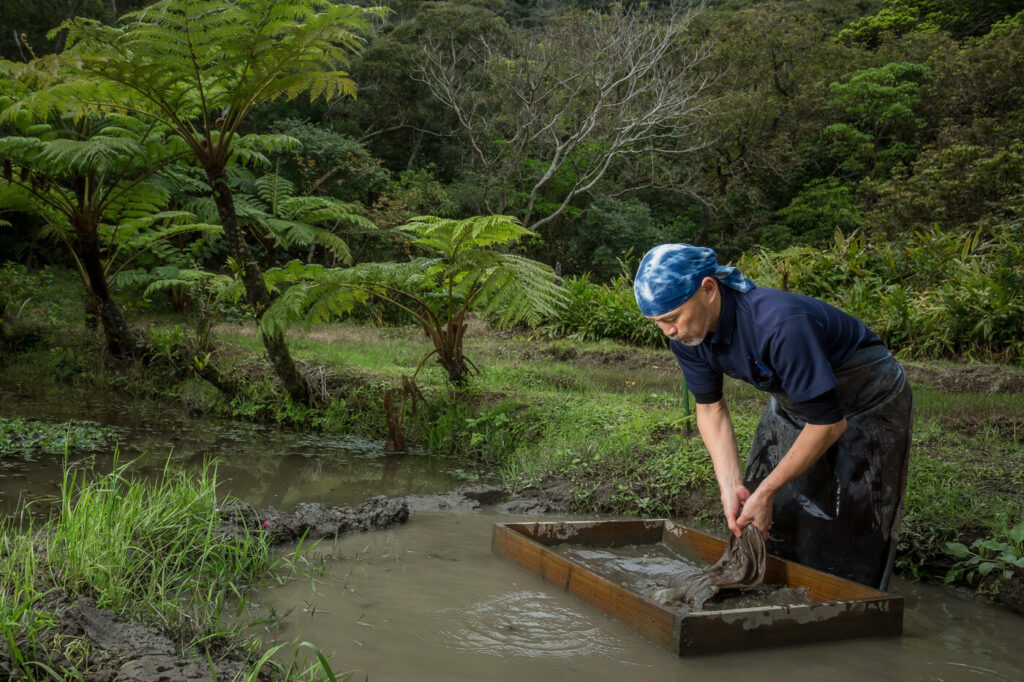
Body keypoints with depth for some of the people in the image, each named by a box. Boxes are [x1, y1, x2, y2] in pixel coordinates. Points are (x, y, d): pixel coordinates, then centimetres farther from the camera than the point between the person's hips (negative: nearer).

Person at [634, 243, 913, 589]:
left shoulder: (780, 324, -39)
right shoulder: (687, 334, -16)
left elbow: (829, 423, -31)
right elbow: (710, 408, -3)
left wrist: (766, 493, -25)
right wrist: (731, 486, -14)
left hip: (869, 401, -7)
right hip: (795, 401, 7)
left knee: (844, 541, -7)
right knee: (756, 528, 7)